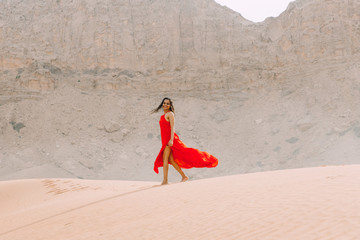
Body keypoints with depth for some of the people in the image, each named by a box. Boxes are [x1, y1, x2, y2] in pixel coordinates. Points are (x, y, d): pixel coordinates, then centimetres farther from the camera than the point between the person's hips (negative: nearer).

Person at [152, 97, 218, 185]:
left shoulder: (170, 114, -5)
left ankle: (165, 180, -14)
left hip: (170, 138, -9)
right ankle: (184, 176, 11)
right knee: (170, 160, 6)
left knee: (165, 158, -13)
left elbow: (172, 127, -14)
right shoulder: (163, 116, 21)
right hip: (165, 140, 9)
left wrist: (171, 139, -24)